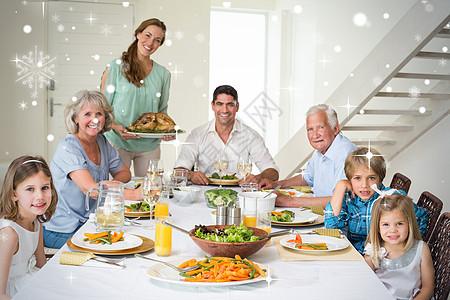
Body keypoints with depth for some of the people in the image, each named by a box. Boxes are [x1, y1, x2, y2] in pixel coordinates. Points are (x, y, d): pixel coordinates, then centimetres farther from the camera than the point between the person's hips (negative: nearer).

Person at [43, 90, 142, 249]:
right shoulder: (68, 148, -19)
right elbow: (89, 188, -32)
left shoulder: (102, 142, 5)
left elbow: (124, 173, 16)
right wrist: (135, 194, -43)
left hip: (91, 222, 7)